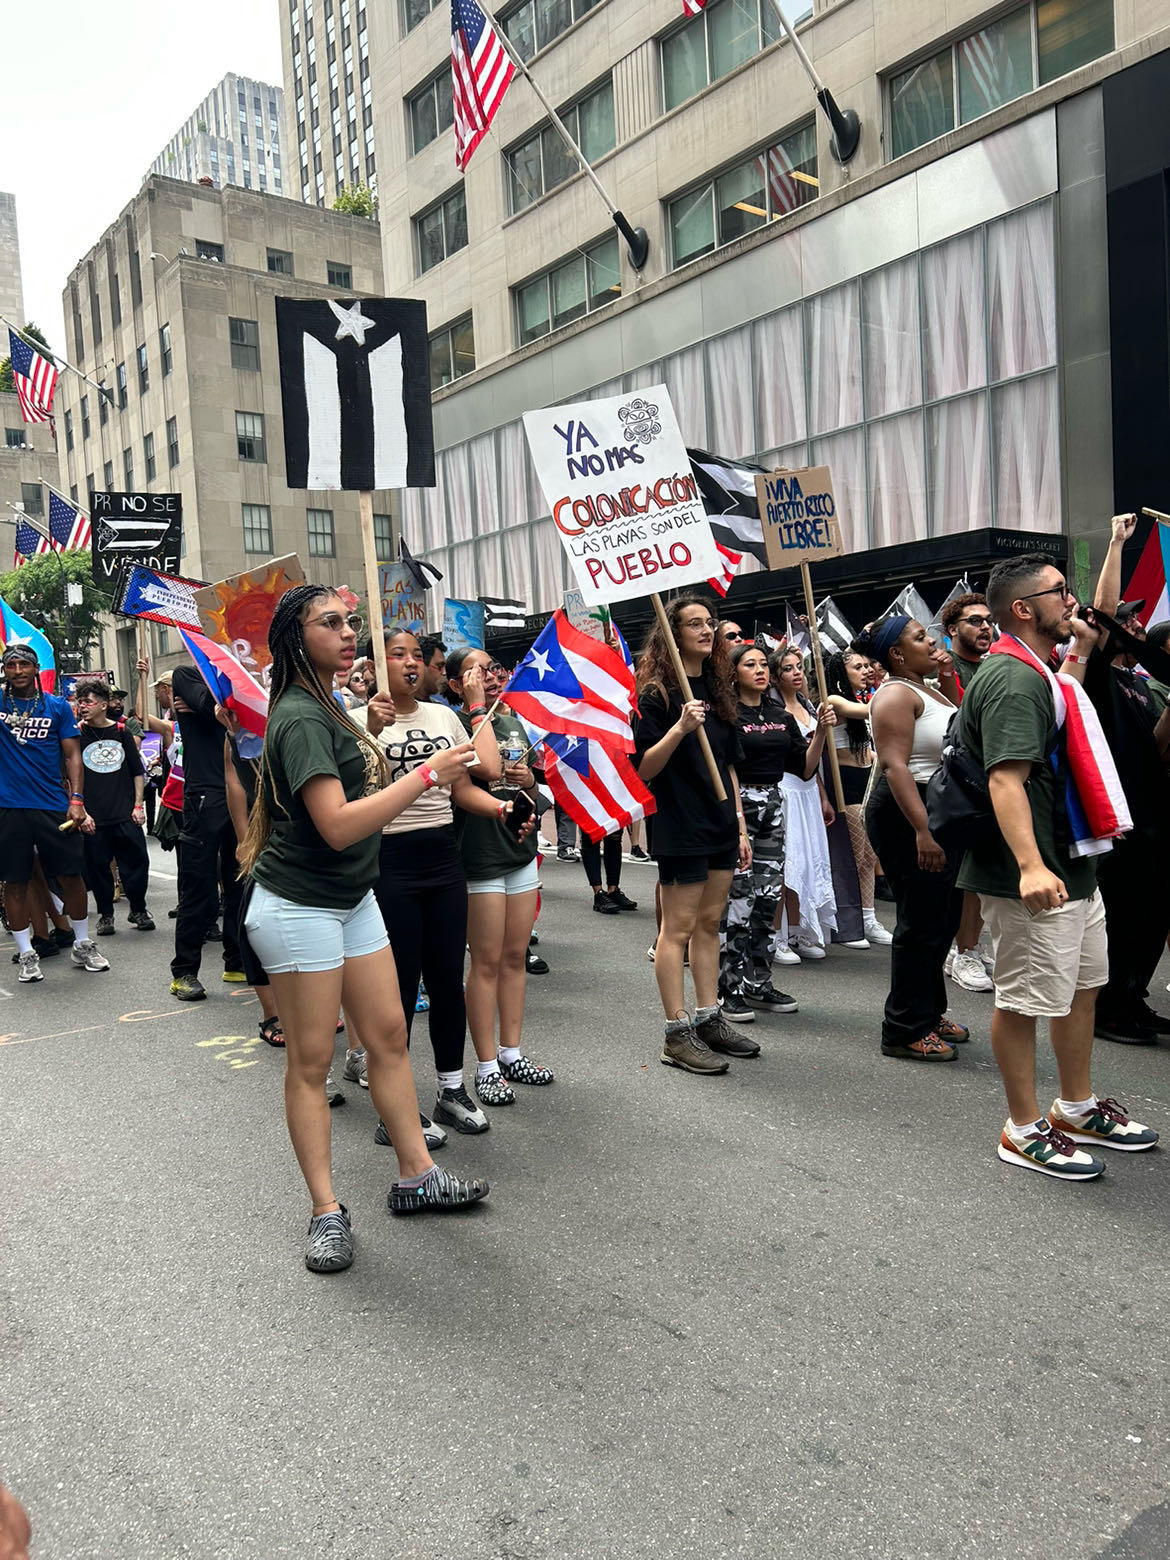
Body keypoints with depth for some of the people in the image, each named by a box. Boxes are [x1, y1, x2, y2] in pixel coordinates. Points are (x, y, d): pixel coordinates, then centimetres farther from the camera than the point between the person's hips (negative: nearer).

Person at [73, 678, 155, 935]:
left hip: (125, 814, 1)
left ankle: (138, 910, 20)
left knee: (136, 861, 2)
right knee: (98, 866, 4)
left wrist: (138, 805, 5)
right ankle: (105, 914, 20)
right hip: (93, 817, -1)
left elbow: (137, 771, 11)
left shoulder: (121, 732, 7)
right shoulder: (77, 734, 3)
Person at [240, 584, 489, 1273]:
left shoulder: (328, 707, 13)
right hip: (299, 907, -10)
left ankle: (417, 1176, 23)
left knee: (389, 1034, 11)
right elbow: (339, 825, -28)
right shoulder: (301, 719, -19)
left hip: (352, 898, 10)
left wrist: (368, 738, 15)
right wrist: (428, 775, -25)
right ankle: (327, 1211, 12)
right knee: (311, 1060, 1)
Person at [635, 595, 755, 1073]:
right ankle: (677, 1035, 4)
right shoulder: (656, 694, -8)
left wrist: (740, 826, 14)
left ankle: (709, 1019, 21)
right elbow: (643, 769, -13)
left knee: (709, 923, 12)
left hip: (720, 824, 8)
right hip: (680, 828, -7)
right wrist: (679, 728, -27)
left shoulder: (716, 690, 14)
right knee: (678, 928, -2)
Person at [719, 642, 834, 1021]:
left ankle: (758, 983, 18)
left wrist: (821, 731, 3)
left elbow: (804, 768, 14)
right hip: (736, 804, -6)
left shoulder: (782, 718, 14)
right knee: (739, 898, -8)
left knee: (768, 897, 8)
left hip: (773, 807, 7)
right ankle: (732, 989, 0)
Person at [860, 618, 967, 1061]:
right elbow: (895, 765, -24)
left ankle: (929, 1011, 30)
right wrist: (922, 831, -29)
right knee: (922, 922, -6)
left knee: (944, 918, 15)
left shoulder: (931, 691, 18)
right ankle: (904, 1031, 4)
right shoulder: (896, 695, -13)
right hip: (908, 815, -10)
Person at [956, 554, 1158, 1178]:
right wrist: (1029, 865, -39)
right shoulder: (1015, 680, -20)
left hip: (1070, 866, 11)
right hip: (1035, 878, -11)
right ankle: (1025, 1131, 15)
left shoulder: (1036, 672, 14)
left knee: (1083, 985, 20)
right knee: (1025, 1000, 1)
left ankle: (1077, 1108, 37)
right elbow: (1006, 778, -32)